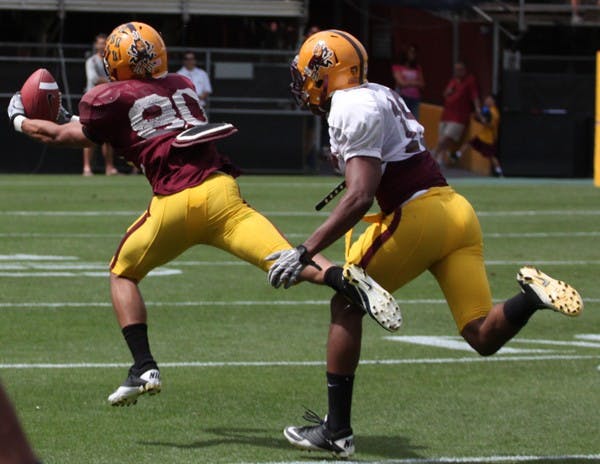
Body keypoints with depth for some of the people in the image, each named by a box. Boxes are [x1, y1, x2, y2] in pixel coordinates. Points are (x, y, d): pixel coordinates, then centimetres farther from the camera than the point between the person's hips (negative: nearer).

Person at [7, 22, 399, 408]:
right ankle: (346, 279, -37)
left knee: (123, 274, 18)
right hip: (221, 189, 3)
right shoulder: (183, 86, 25)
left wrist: (20, 120, 42)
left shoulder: (113, 98, 9)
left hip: (175, 202, -3)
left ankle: (144, 367, 4)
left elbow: (64, 136, 23)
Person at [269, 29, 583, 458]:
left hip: (418, 214, -8)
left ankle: (337, 430, 7)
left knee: (346, 305, 8)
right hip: (457, 211, 8)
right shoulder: (379, 97, 21)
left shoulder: (352, 110, -8)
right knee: (484, 337, 5)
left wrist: (305, 252, -18)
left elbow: (360, 198, -17)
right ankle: (533, 294, -22)